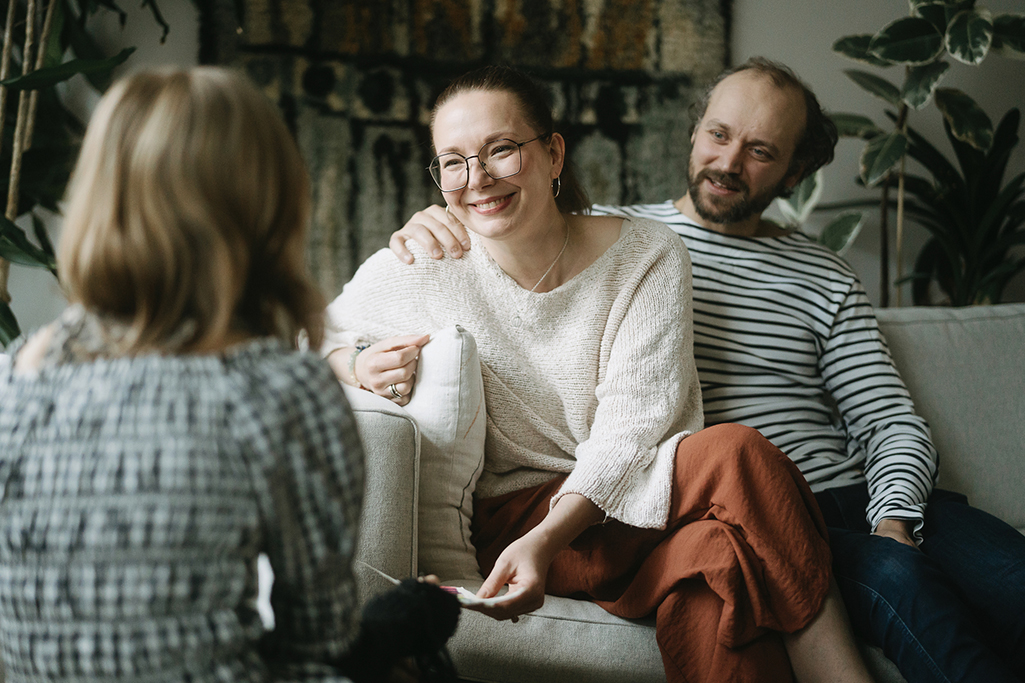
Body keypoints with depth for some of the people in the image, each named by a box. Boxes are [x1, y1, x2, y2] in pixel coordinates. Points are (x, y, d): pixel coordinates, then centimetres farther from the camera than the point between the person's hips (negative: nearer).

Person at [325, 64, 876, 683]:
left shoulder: (647, 257, -5)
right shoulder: (418, 272, -5)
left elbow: (629, 429, -12)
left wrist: (543, 541, -28)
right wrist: (359, 365, -15)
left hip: (628, 495, 2)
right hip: (518, 511, -2)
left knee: (714, 551, -37)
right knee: (737, 453, -30)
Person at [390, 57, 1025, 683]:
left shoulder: (824, 277, 19)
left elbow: (894, 422, 14)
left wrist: (893, 522, -6)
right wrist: (429, 233, -7)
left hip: (854, 500, 4)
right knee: (897, 577, -32)